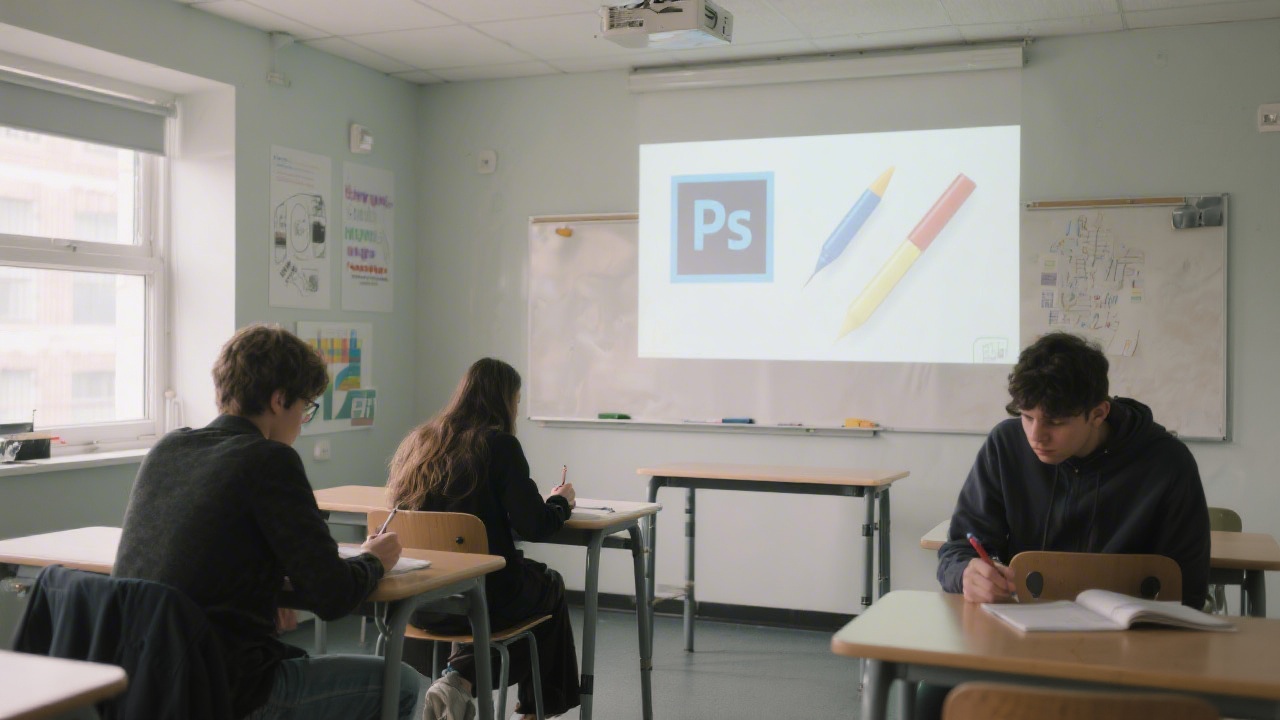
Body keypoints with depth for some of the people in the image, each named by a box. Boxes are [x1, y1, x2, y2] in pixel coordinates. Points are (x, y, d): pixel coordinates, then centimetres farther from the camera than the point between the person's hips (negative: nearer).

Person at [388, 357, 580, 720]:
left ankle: (460, 679, 21)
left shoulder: (418, 442, 6)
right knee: (551, 585, 25)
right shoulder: (499, 445, -12)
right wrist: (560, 502, 9)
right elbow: (534, 526, -12)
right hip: (482, 598, -6)